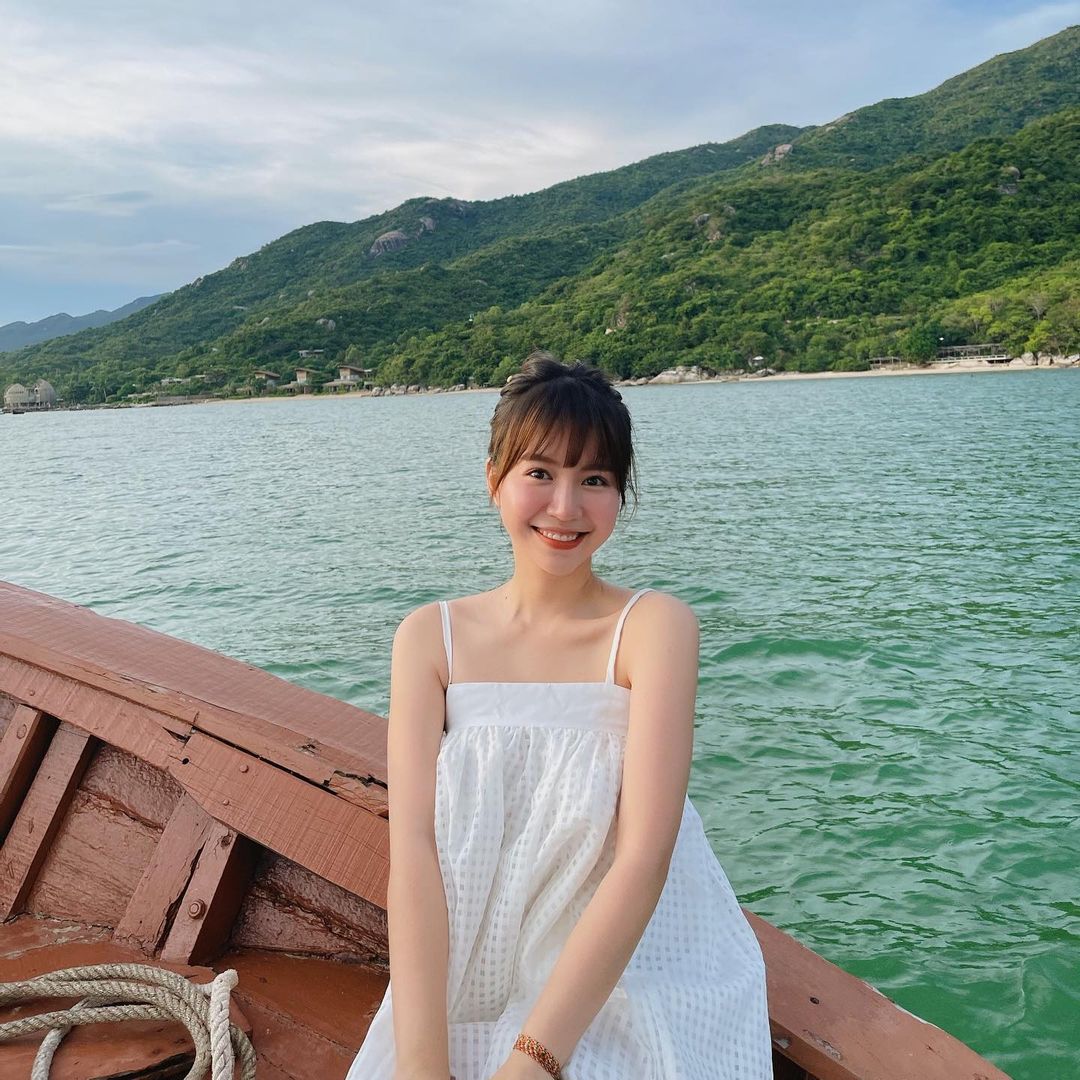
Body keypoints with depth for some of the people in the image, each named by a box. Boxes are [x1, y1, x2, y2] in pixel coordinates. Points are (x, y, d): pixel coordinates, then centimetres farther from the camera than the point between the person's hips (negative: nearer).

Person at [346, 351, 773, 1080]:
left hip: (626, 987, -2)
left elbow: (643, 858, -17)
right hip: (466, 996, 2)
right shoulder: (431, 637, -1)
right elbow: (414, 847, -10)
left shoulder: (654, 626, -9)